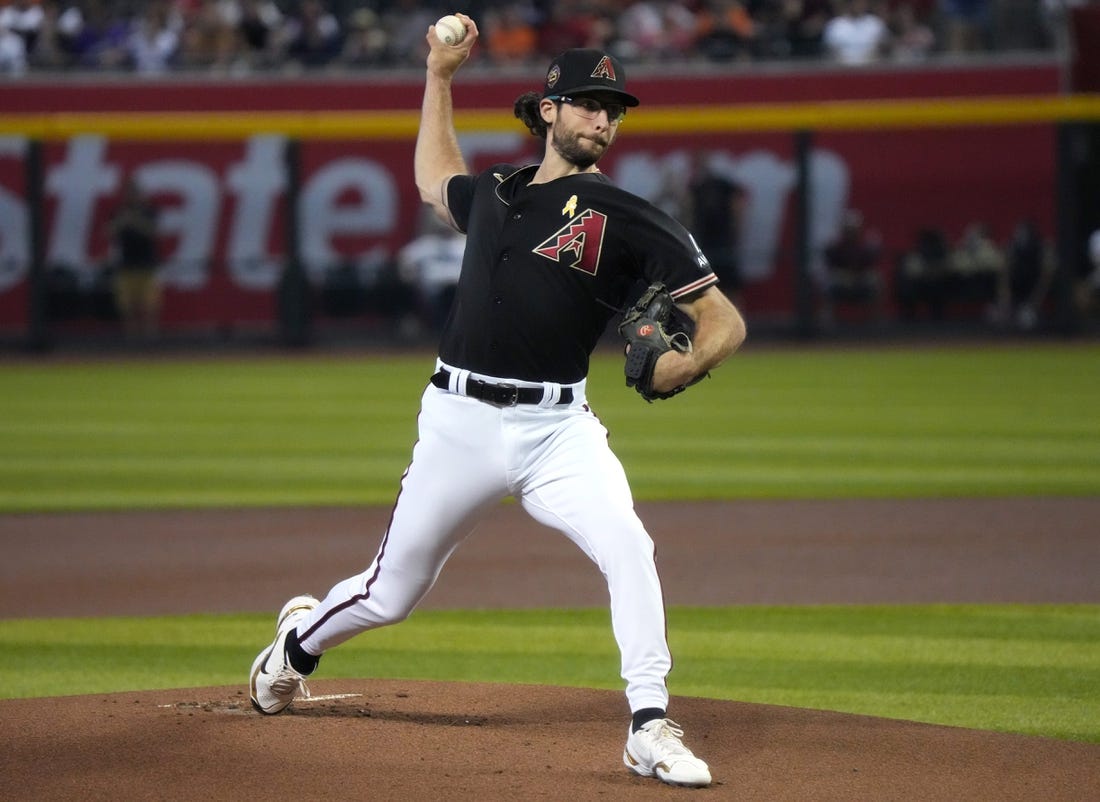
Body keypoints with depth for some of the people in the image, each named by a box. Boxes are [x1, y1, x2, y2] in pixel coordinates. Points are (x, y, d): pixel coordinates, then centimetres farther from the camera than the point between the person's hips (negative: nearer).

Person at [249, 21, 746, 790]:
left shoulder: (630, 220, -3)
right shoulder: (494, 193, 11)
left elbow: (725, 318, -7)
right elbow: (435, 179, 36)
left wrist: (688, 365, -28)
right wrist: (440, 76, 33)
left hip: (555, 428, -2)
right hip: (459, 422, 2)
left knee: (628, 546, -27)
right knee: (392, 594, 12)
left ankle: (650, 729, -21)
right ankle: (301, 640, 44)